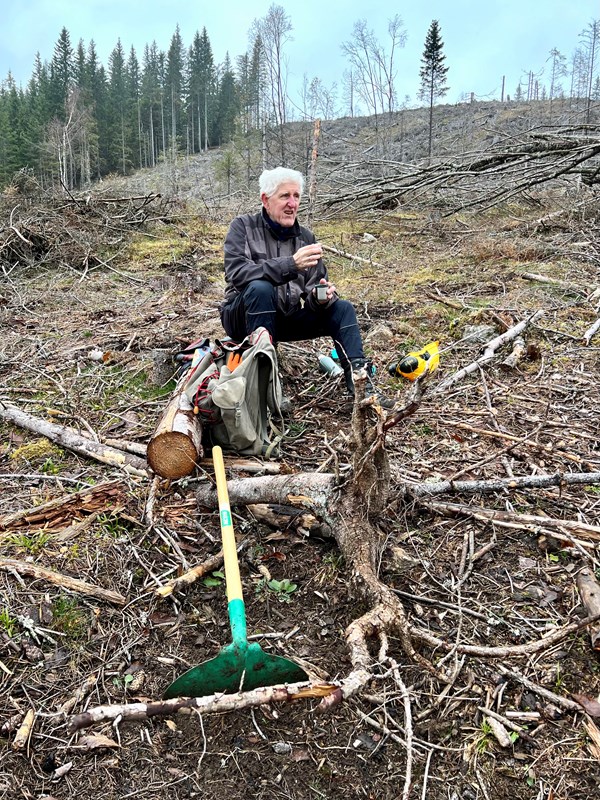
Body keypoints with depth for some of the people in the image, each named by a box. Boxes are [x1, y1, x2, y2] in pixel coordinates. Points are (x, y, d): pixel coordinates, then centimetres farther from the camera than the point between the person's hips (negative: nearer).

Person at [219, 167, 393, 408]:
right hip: (244, 318, -4)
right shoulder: (244, 226, -7)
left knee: (342, 308, -11)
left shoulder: (306, 237, 6)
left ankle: (361, 384, -17)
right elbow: (236, 272, -25)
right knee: (260, 287, -35)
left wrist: (321, 295, -22)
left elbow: (316, 286, 5)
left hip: (288, 319, 5)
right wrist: (291, 265, -36)